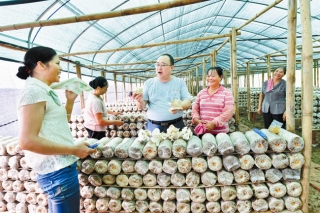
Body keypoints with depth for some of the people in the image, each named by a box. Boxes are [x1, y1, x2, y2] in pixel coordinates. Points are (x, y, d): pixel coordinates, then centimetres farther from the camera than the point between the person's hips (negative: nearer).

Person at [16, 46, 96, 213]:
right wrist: (74, 149, -21)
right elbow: (27, 141, -25)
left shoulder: (44, 91, 11)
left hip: (60, 168, 10)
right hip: (58, 171, -10)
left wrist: (70, 100, 8)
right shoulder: (33, 91, -18)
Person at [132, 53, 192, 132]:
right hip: (153, 126, 1)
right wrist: (140, 101, -22)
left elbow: (188, 102, -1)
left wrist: (179, 106, -23)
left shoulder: (180, 82, 3)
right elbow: (142, 106, 2)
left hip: (176, 125, 0)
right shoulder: (149, 83, 4)